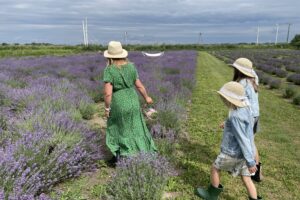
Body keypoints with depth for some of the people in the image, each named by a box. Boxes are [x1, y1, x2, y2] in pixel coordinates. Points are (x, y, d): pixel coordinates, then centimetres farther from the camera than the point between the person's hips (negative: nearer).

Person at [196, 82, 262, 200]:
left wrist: (250, 162, -21)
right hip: (242, 152, 8)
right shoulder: (245, 109, 0)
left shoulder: (235, 117, -27)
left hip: (233, 153, -7)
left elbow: (243, 140, -26)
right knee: (246, 179, 17)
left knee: (215, 168, 14)